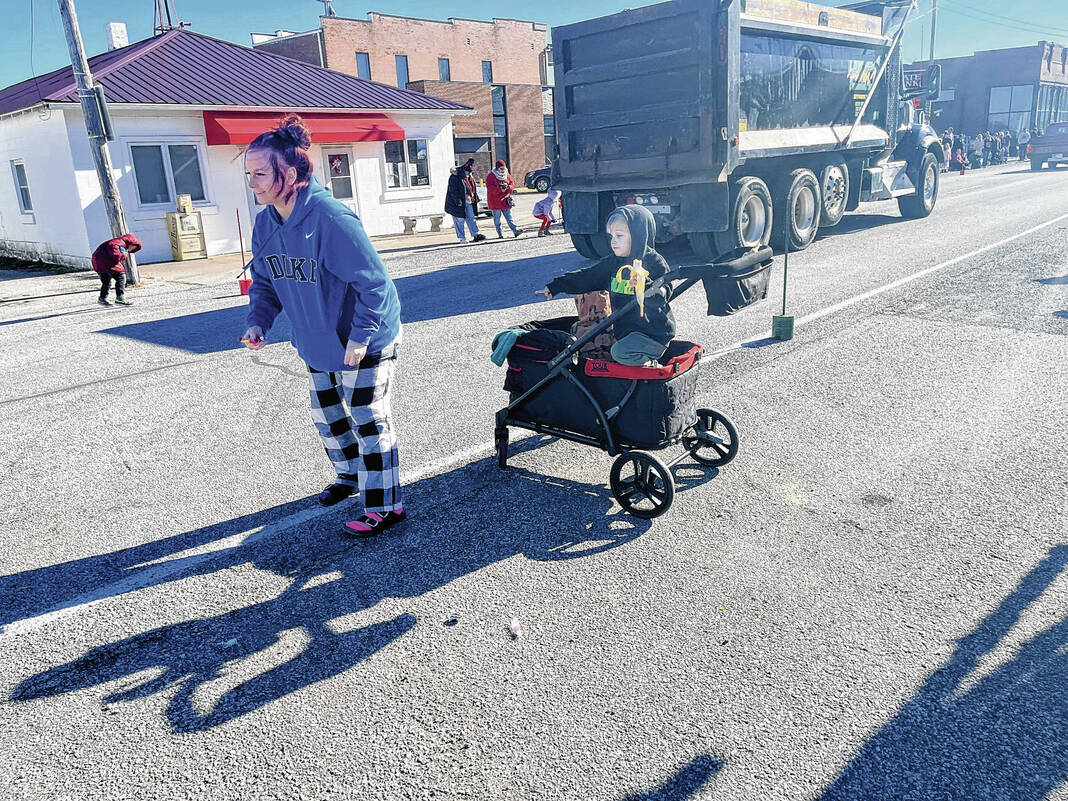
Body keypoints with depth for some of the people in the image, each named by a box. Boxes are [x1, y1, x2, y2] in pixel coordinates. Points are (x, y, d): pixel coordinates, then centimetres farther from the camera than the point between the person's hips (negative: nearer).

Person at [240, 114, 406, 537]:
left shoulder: (330, 218, -28)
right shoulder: (266, 223, -3)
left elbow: (373, 282, -26)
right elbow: (264, 281, 9)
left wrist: (359, 336, -24)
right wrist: (258, 322, -7)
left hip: (364, 341, -8)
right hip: (317, 342, 8)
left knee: (367, 418, -2)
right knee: (326, 411, 21)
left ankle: (384, 505, 10)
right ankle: (351, 474, 45)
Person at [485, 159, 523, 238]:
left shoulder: (507, 175, 6)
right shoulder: (491, 176, -9)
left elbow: (512, 184, 9)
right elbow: (490, 188, -17)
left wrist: (508, 187, -15)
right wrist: (500, 188, -28)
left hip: (505, 200, 3)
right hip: (495, 202, -3)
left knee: (509, 217, 1)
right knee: (497, 219, 4)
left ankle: (516, 231, -5)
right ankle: (500, 234, 12)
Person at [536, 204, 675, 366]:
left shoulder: (655, 262, -12)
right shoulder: (613, 262, 8)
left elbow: (663, 295, -22)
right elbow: (586, 277, 11)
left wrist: (644, 285, -41)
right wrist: (555, 287, 8)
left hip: (654, 333, -8)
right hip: (625, 329, 8)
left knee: (620, 352, -27)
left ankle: (651, 364, -2)